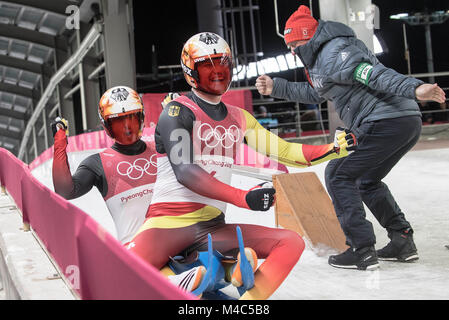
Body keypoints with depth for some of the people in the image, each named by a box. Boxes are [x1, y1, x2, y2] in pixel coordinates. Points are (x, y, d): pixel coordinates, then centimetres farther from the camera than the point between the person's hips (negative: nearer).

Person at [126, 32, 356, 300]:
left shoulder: (238, 118, 19)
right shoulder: (177, 112, -2)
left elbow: (283, 151, 19)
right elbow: (184, 171, -16)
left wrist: (334, 148, 6)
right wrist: (242, 198, -27)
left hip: (213, 227, 6)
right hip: (170, 222, -6)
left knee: (291, 243, -10)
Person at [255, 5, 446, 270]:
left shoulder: (332, 53, -9)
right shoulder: (321, 56, 24)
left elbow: (373, 73, -24)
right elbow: (315, 93, 40)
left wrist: (414, 89, -35)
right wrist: (275, 87, 37)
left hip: (386, 123, -10)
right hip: (409, 122, 10)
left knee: (339, 176, -1)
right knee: (367, 181, 25)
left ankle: (363, 250, -5)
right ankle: (403, 242, 21)